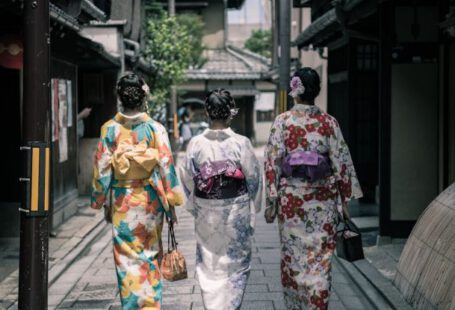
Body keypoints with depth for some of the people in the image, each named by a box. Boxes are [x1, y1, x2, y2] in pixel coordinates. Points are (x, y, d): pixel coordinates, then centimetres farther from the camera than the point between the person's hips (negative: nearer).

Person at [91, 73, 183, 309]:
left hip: (122, 202, 0)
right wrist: (171, 202, 1)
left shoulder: (110, 129, -5)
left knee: (127, 259, 6)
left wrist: (101, 202, 8)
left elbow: (102, 169, -2)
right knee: (151, 256, 16)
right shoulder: (155, 128, -7)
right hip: (150, 200, 0)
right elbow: (166, 166, -7)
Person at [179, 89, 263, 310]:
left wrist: (193, 206, 15)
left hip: (206, 214, 2)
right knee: (235, 263, 13)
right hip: (236, 212, -2)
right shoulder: (241, 143, -14)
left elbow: (187, 178, 0)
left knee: (208, 263, 15)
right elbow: (253, 177, -6)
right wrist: (253, 207, 9)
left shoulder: (196, 144, -8)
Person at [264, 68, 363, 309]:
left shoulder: (282, 121, -5)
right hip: (323, 197, 0)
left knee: (292, 255, 13)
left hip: (291, 196, 0)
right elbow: (341, 162, -1)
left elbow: (273, 162, -6)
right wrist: (346, 199, 7)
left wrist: (270, 201, -1)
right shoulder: (328, 122, -3)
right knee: (320, 257, 5)